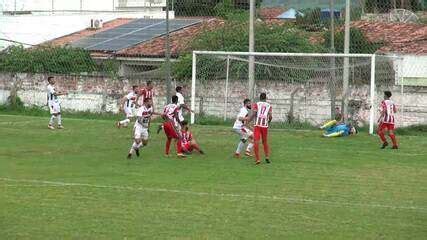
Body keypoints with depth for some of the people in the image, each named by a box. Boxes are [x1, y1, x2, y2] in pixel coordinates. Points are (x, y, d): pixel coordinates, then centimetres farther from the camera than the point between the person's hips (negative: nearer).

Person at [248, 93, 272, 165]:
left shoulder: (256, 104, 6)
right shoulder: (269, 106, 12)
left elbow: (253, 114, -6)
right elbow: (270, 117, 2)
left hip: (257, 124, -2)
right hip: (265, 125, 2)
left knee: (256, 142, -4)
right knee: (265, 141, 20)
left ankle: (257, 159, -12)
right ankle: (267, 157, 16)